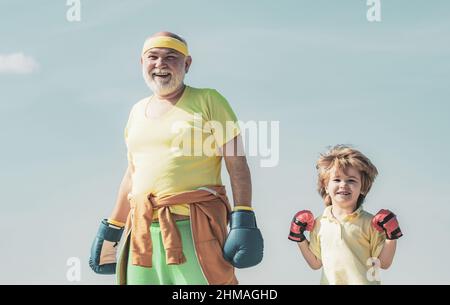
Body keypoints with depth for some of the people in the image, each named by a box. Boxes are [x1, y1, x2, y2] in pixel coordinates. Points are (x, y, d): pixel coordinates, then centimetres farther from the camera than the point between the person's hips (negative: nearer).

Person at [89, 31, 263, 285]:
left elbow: (237, 164, -4)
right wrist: (113, 226, 24)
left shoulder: (208, 101, 1)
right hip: (144, 232, 5)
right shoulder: (138, 111, 18)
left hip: (195, 228, -5)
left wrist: (243, 220, -14)